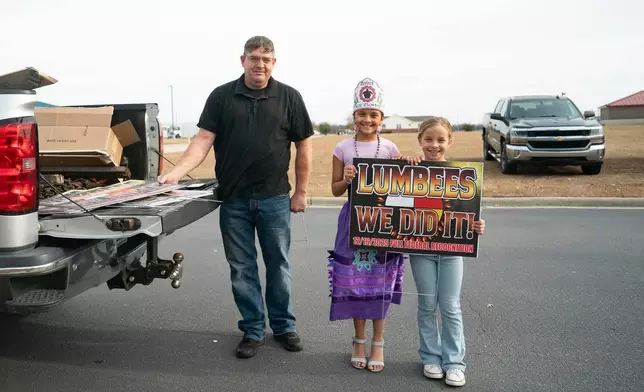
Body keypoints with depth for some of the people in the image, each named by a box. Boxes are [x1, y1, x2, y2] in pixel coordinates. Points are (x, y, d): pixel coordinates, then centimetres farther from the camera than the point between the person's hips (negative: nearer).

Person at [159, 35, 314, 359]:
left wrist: (301, 192, 2)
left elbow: (303, 145, 5)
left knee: (278, 265, 10)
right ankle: (253, 330, 22)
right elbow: (203, 140, -3)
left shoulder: (289, 98, 2)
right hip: (233, 199, 1)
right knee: (242, 268, 8)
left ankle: (284, 326, 27)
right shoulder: (222, 96, 3)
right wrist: (177, 172, -17)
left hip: (275, 198, -1)